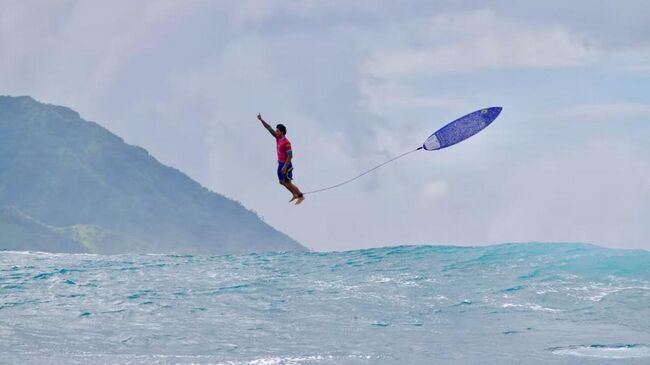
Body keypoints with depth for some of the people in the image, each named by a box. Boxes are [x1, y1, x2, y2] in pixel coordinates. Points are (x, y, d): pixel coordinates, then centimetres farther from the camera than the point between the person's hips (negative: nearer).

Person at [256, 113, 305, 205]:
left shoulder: (286, 143, -27)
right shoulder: (278, 137, -3)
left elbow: (290, 156, -26)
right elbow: (269, 128, -2)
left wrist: (285, 167, -27)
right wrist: (261, 120, -11)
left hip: (286, 165, -9)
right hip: (280, 163, 9)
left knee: (288, 183, 1)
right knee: (282, 182, 18)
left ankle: (301, 196, 14)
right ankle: (295, 195, 31)